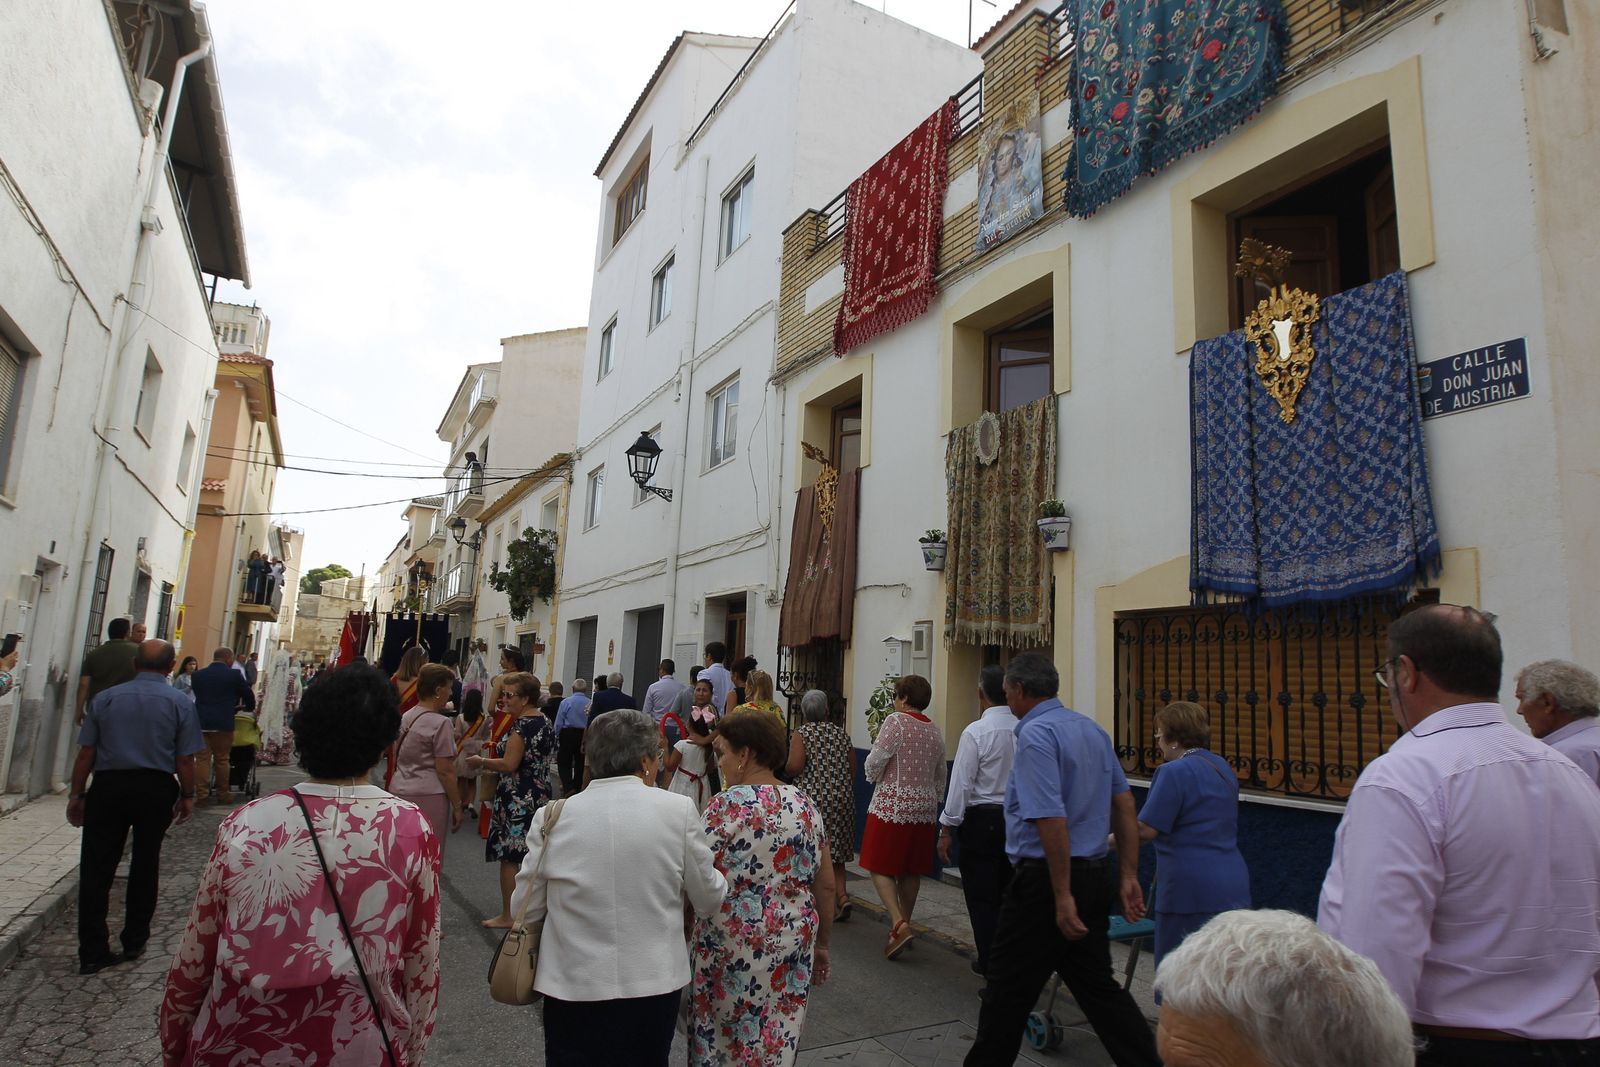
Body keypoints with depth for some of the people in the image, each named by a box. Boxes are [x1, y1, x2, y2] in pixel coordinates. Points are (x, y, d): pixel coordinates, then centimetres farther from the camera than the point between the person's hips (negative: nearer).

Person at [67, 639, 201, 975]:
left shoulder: (105, 698, 1)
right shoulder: (181, 703, -4)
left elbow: (86, 753, 1)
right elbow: (184, 760, -7)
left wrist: (77, 794, 10)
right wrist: (187, 796, 6)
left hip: (108, 786, 1)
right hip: (156, 788, -1)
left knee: (96, 868, 7)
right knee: (145, 865, 14)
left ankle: (92, 953, 8)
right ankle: (134, 942, 25)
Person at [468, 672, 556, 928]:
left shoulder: (523, 725, -18)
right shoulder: (546, 722, 10)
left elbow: (509, 765, -22)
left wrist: (481, 761, -9)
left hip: (517, 799, -9)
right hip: (541, 796, 9)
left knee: (509, 857, 1)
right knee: (533, 858, 16)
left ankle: (507, 915, 9)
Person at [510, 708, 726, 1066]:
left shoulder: (553, 816, -7)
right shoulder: (678, 810, -10)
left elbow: (524, 909, 1)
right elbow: (708, 899, -1)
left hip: (573, 987, 1)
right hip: (654, 984, 0)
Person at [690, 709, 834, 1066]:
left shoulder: (727, 804, -13)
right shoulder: (805, 805, 4)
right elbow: (826, 885, 8)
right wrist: (820, 945, 18)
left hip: (733, 946, -5)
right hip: (794, 941, 5)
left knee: (716, 1038, 14)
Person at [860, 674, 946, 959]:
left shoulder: (895, 721, -12)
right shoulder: (935, 732, 9)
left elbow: (874, 764, -13)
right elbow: (940, 779, 17)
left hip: (892, 806, -6)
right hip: (924, 808, 7)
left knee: (880, 868, 0)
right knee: (911, 871, 15)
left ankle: (899, 924, -13)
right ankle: (903, 923, 24)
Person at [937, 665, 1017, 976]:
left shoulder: (976, 732, -15)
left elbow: (961, 784, -14)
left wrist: (947, 830, -6)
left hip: (981, 819, -5)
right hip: (1017, 819, 5)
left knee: (981, 895, 7)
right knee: (1007, 894, 18)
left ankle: (990, 964, 14)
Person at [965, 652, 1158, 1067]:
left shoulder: (1035, 734, -17)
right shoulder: (1092, 729, 9)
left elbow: (1052, 819, -24)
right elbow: (1124, 803, 11)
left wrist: (1062, 896, -22)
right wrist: (1129, 875, 12)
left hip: (1046, 877, -8)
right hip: (1095, 874, 8)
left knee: (1009, 989, 7)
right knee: (1098, 985, 17)